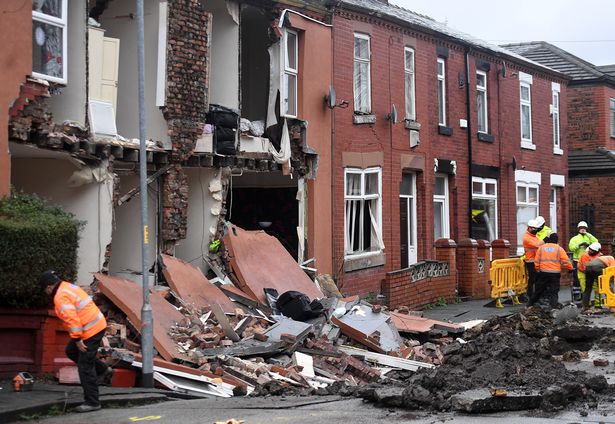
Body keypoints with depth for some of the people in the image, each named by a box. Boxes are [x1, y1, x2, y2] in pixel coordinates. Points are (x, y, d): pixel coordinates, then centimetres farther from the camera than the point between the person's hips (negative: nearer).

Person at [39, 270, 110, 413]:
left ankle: (92, 402, 2)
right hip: (97, 325, 10)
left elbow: (72, 318, -26)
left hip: (91, 331, -10)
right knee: (71, 351, 24)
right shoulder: (68, 287, 14)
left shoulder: (61, 296, -17)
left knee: (85, 368, -4)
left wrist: (77, 339, -21)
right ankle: (103, 370, 28)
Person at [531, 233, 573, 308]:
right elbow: (566, 261, -6)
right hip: (555, 273, -2)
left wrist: (538, 269, 18)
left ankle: (531, 304, 24)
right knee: (554, 292, 2)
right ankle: (553, 307, -7)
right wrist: (570, 268, 8)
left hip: (543, 273, 2)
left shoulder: (541, 248, 4)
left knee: (539, 290, 15)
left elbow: (536, 262, 5)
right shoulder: (559, 249, -3)